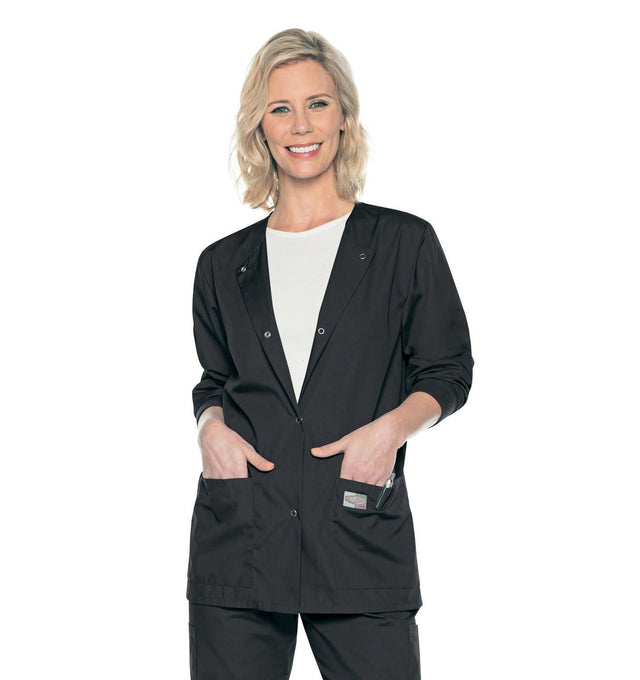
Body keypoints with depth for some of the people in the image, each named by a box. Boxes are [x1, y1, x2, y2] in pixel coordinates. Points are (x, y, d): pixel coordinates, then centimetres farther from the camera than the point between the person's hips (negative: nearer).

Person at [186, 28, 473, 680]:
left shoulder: (404, 243, 4)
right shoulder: (224, 265, 11)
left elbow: (448, 370, 7)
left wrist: (390, 426, -11)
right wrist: (211, 426, -2)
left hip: (362, 534, -2)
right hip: (237, 540, 2)